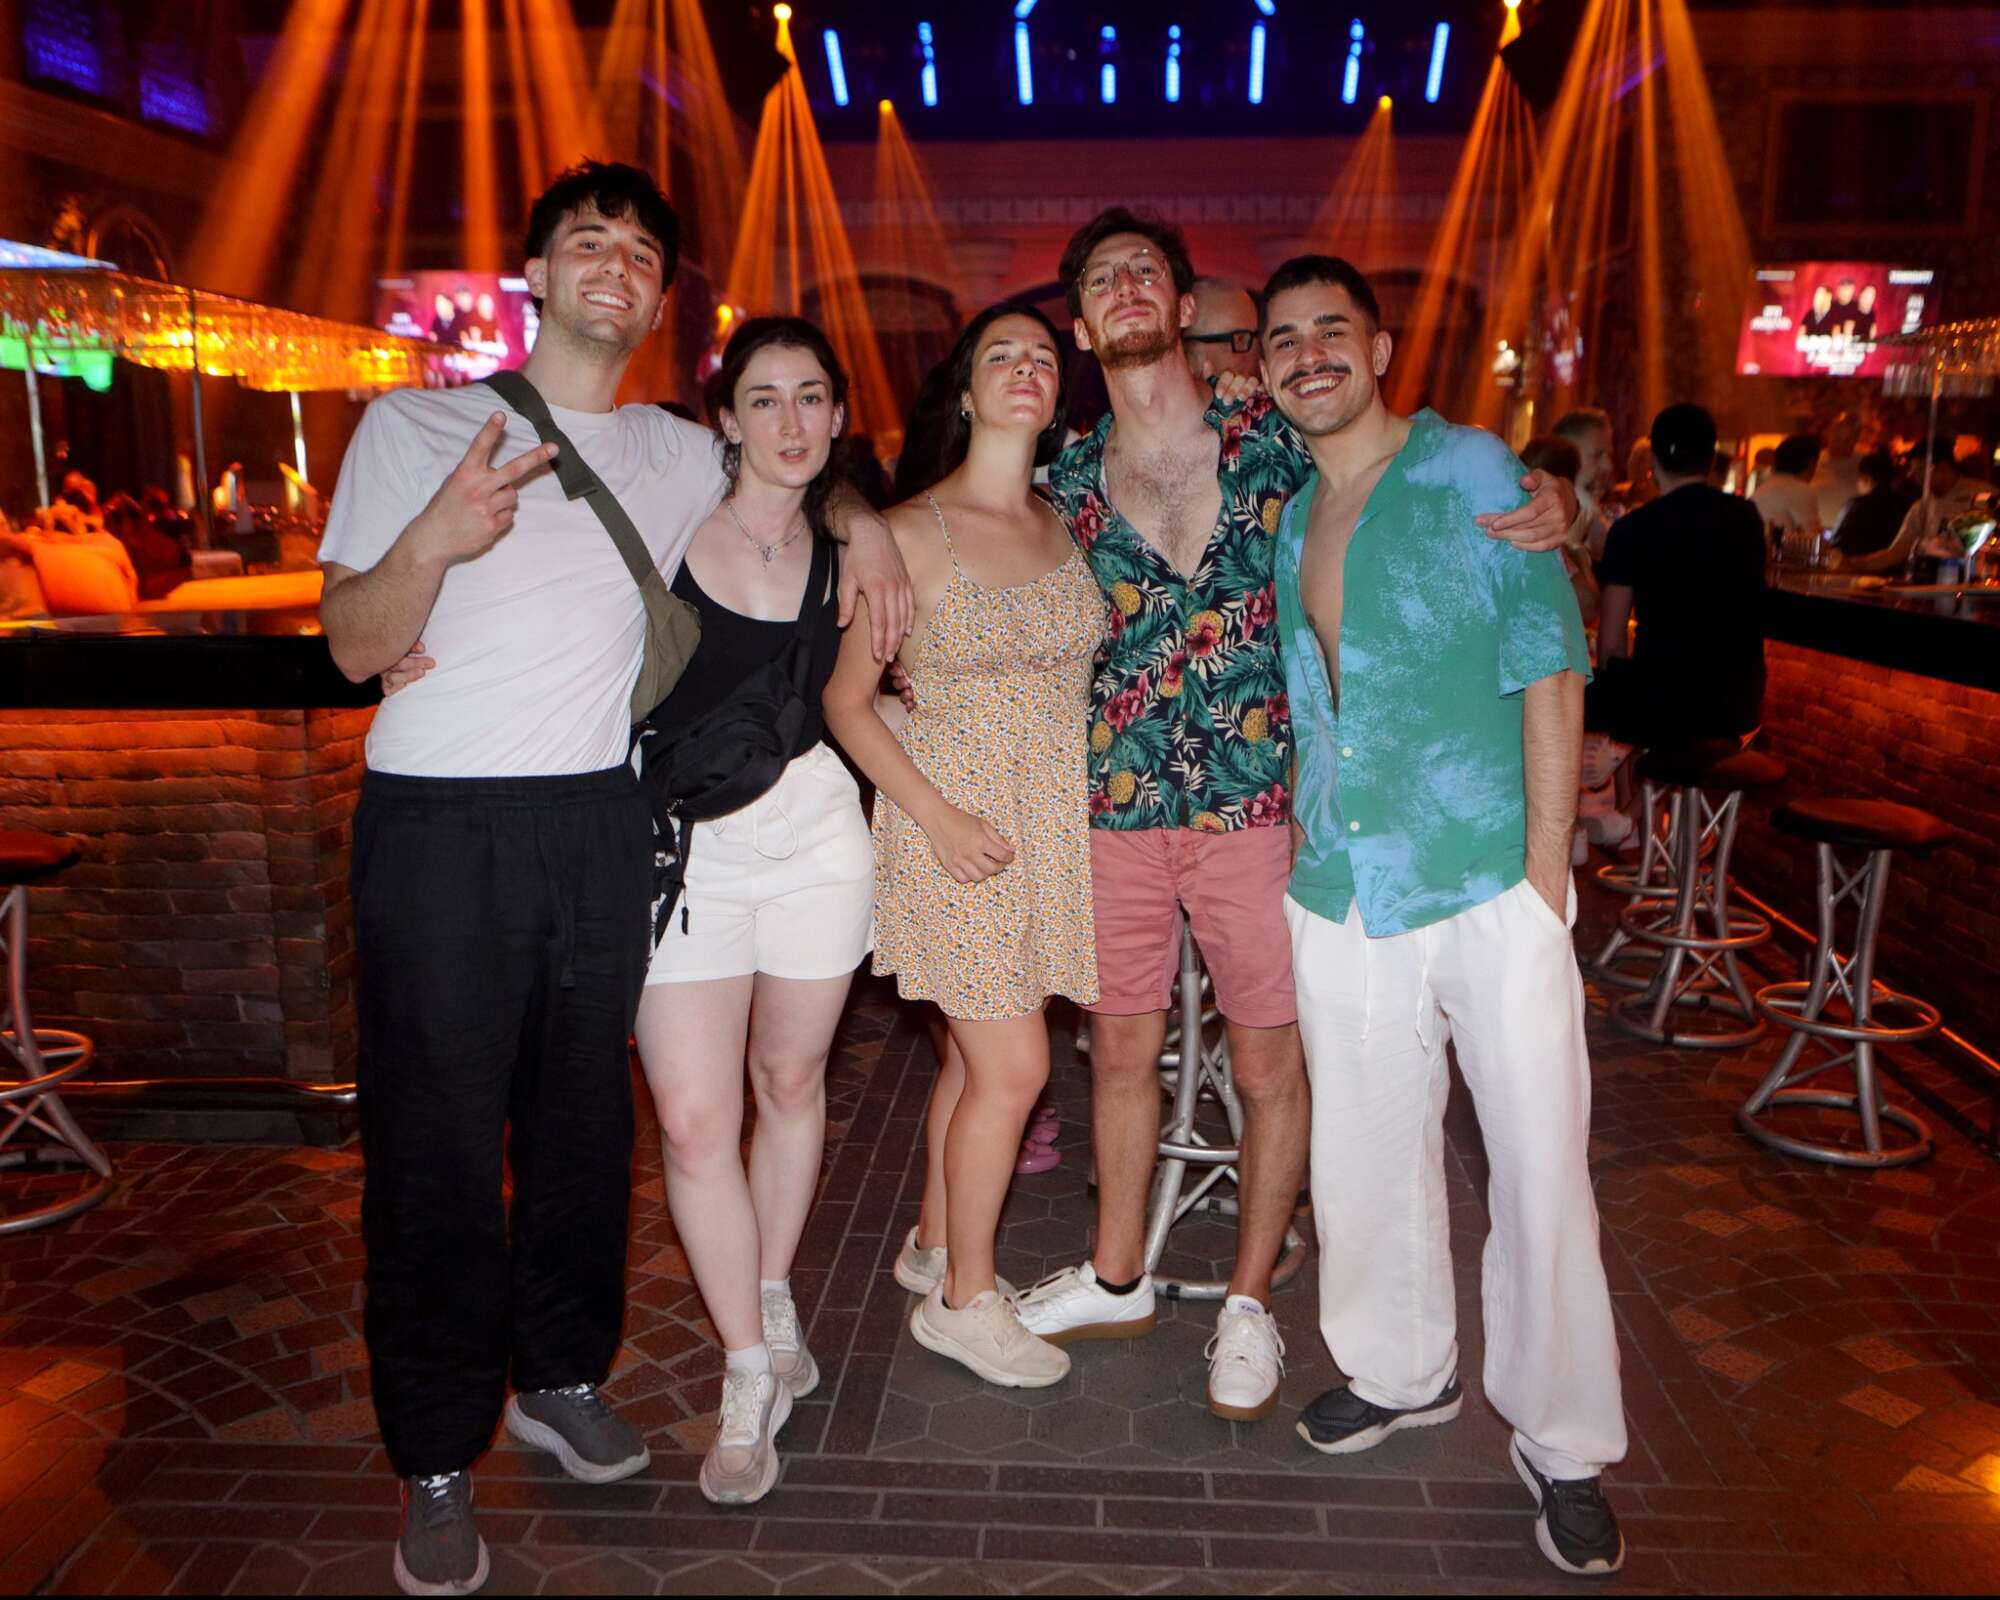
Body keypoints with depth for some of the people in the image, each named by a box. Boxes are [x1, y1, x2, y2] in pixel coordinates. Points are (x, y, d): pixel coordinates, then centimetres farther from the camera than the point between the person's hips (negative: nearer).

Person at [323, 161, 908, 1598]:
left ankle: (562, 1374, 32)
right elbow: (353, 647, -2)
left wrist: (864, 519, 9)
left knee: (585, 1114, 12)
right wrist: (434, 540, -21)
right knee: (438, 1136, 1)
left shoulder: (682, 457, 12)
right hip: (439, 826, -3)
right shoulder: (416, 426, 2)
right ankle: (439, 1459, 18)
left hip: (603, 822, 3)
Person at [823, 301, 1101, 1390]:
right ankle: (966, 1298, 15)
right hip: (956, 823, -5)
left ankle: (934, 1246, 33)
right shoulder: (911, 534, -8)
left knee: (978, 1054, 13)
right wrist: (938, 816, -16)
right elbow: (846, 701, -7)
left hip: (1056, 819, 5)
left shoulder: (1069, 525, 8)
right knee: (1013, 1065, -5)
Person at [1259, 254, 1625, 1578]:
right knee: (1365, 1152, 14)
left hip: (1489, 881, -4)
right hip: (1339, 892, 5)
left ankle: (1564, 1442, 20)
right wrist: (1296, 830, 9)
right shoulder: (1285, 514, 12)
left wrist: (1547, 868, -12)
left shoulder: (1469, 470, -2)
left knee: (1540, 1165, 1)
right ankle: (1403, 1369, 35)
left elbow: (1550, 664, -6)